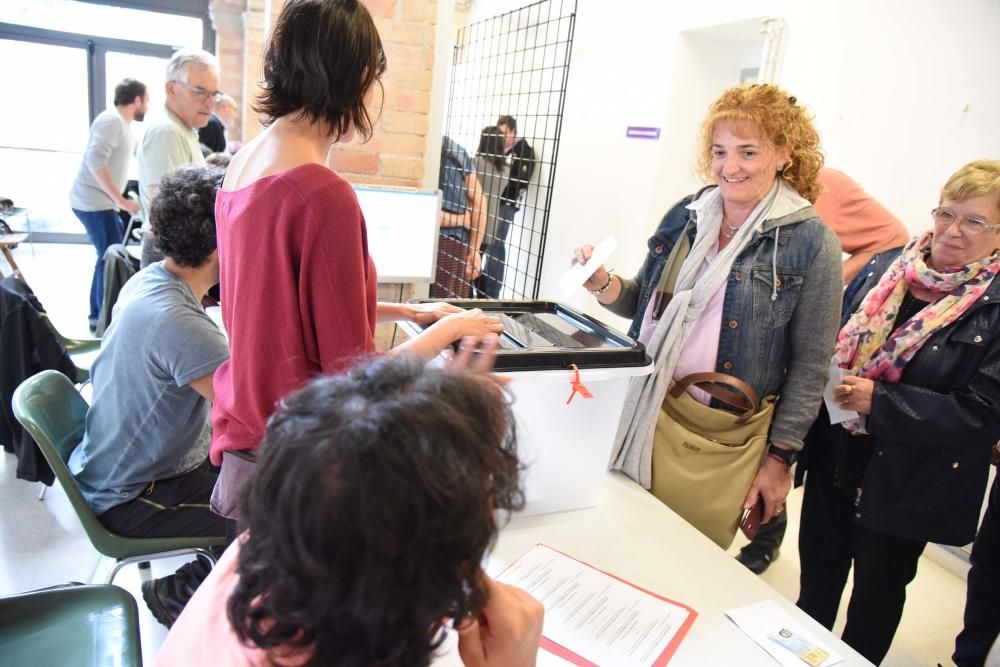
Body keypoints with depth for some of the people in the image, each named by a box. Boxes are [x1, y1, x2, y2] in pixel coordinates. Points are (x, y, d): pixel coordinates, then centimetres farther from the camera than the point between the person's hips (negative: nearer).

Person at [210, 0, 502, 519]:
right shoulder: (325, 195, -26)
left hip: (245, 426, 8)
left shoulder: (243, 165, 1)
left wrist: (407, 311, 14)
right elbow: (352, 376, -20)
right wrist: (449, 329, -6)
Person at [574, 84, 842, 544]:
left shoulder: (810, 242, -9)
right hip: (644, 416, 4)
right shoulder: (685, 216, 3)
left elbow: (810, 365, -7)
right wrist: (603, 285, -7)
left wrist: (780, 457, -7)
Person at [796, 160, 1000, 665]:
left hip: (907, 485, -5)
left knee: (878, 588, 18)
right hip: (836, 458, 5)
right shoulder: (891, 269, 1)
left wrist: (879, 400, -25)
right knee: (818, 573, 23)